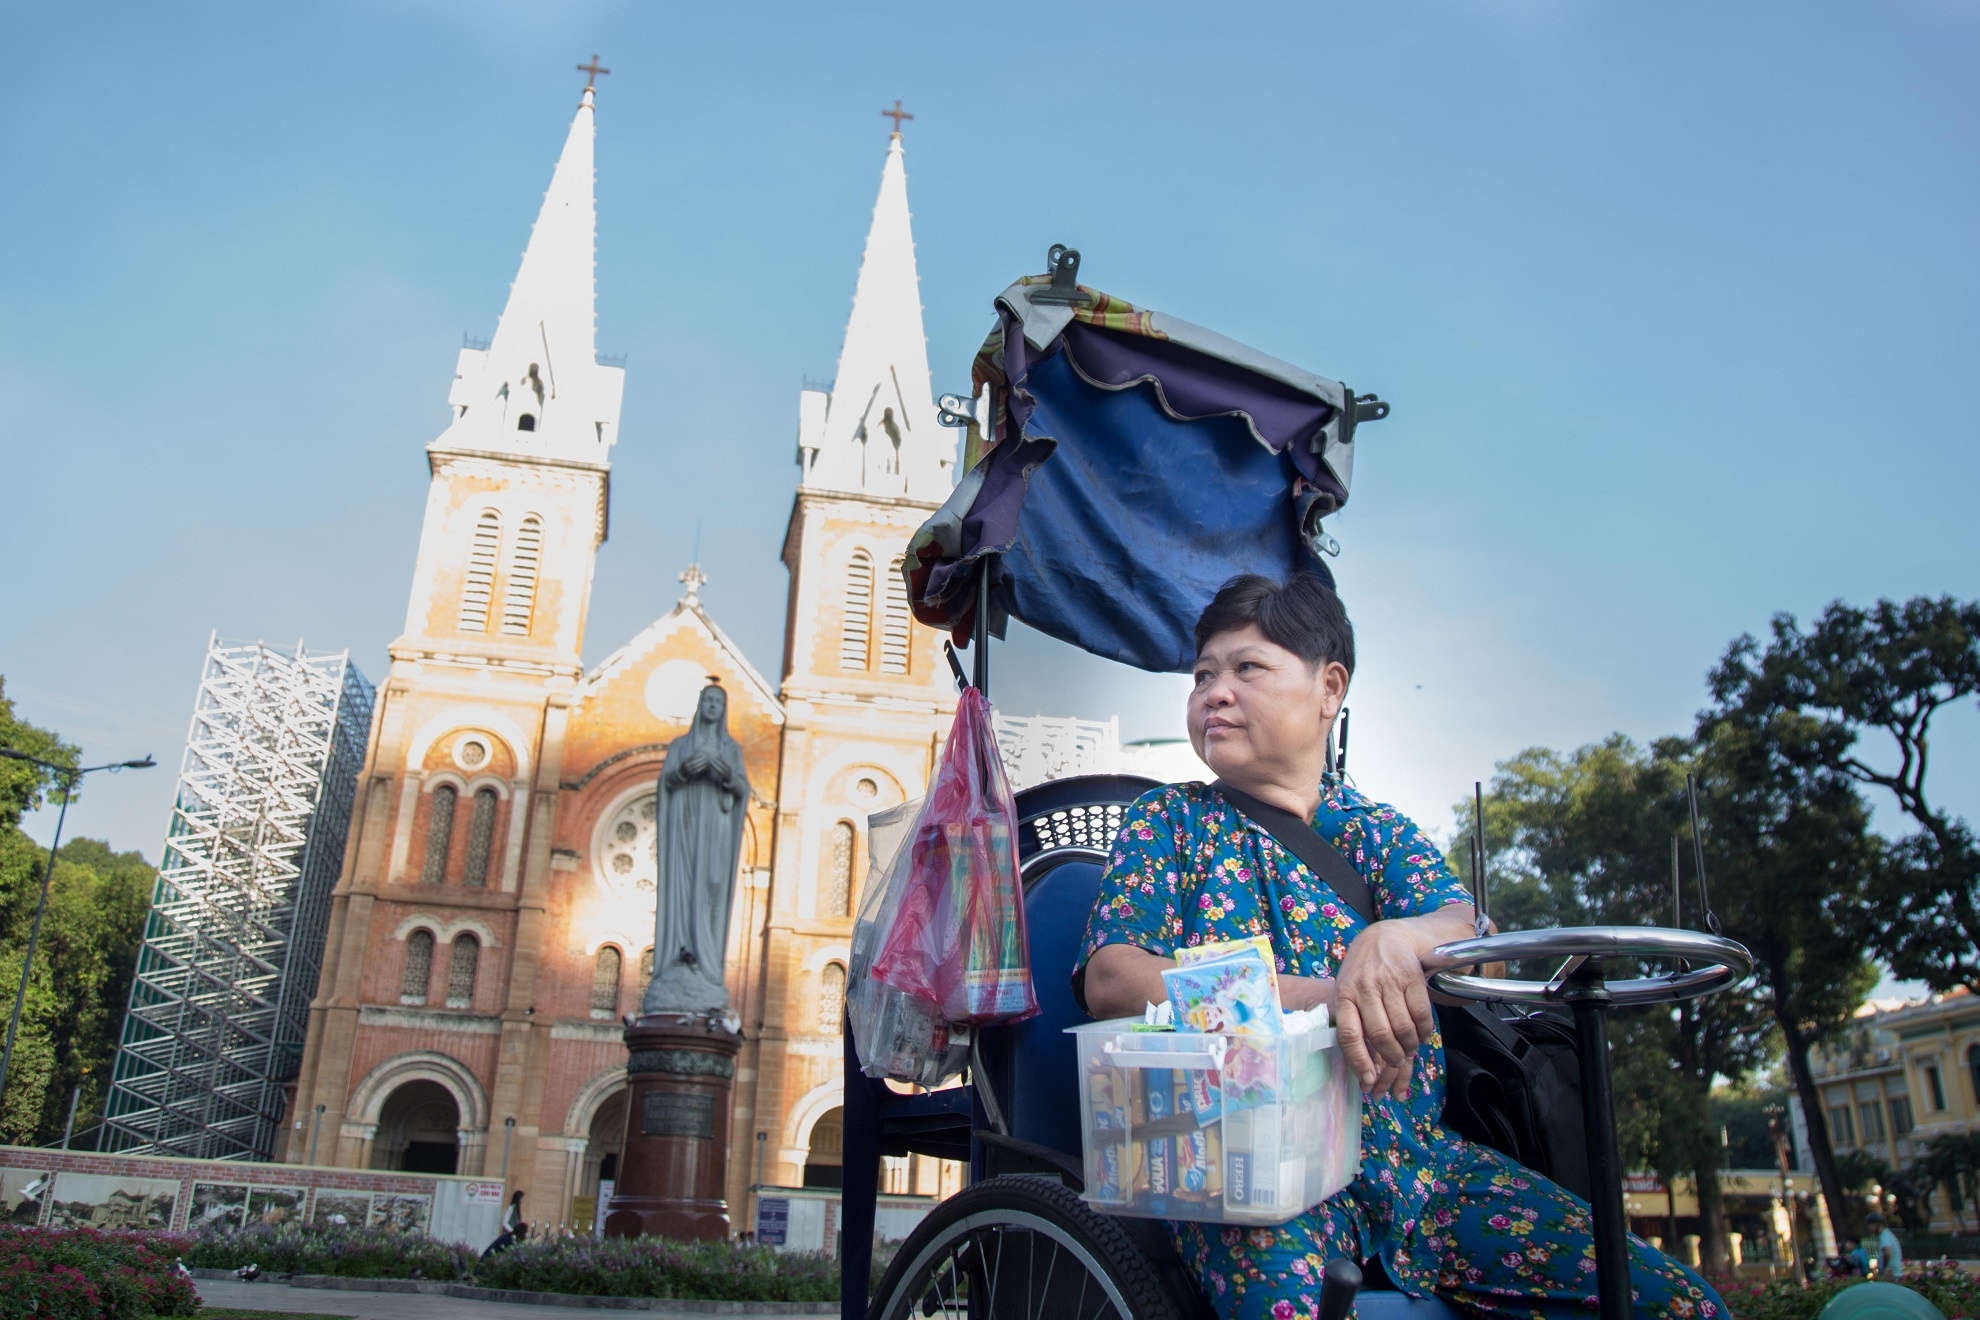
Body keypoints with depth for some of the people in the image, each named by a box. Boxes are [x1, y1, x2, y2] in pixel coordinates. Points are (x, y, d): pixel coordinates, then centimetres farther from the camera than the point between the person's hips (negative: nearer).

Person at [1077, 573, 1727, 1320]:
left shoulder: (1379, 833, 17)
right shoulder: (1169, 823, 9)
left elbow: (1473, 932, -2)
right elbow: (1110, 980, -7)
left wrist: (1397, 938, -28)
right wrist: (1319, 995, -20)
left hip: (1414, 1150, 4)